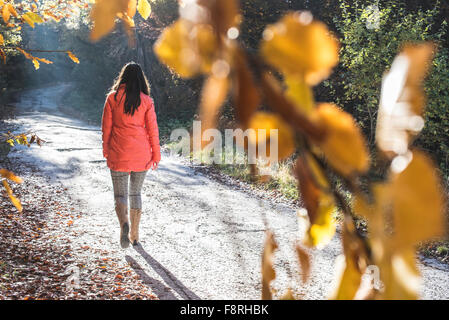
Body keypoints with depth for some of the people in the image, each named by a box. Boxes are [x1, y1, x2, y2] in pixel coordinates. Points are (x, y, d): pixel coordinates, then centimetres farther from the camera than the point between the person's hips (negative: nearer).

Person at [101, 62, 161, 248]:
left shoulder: (113, 98, -1)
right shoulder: (146, 100, 0)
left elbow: (106, 127, 1)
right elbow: (152, 129, -1)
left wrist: (106, 151, 12)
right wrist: (156, 155, 6)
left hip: (118, 154, -1)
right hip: (141, 154, 1)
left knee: (120, 194, 6)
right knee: (136, 193, 15)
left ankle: (124, 223, -21)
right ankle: (135, 235, 19)